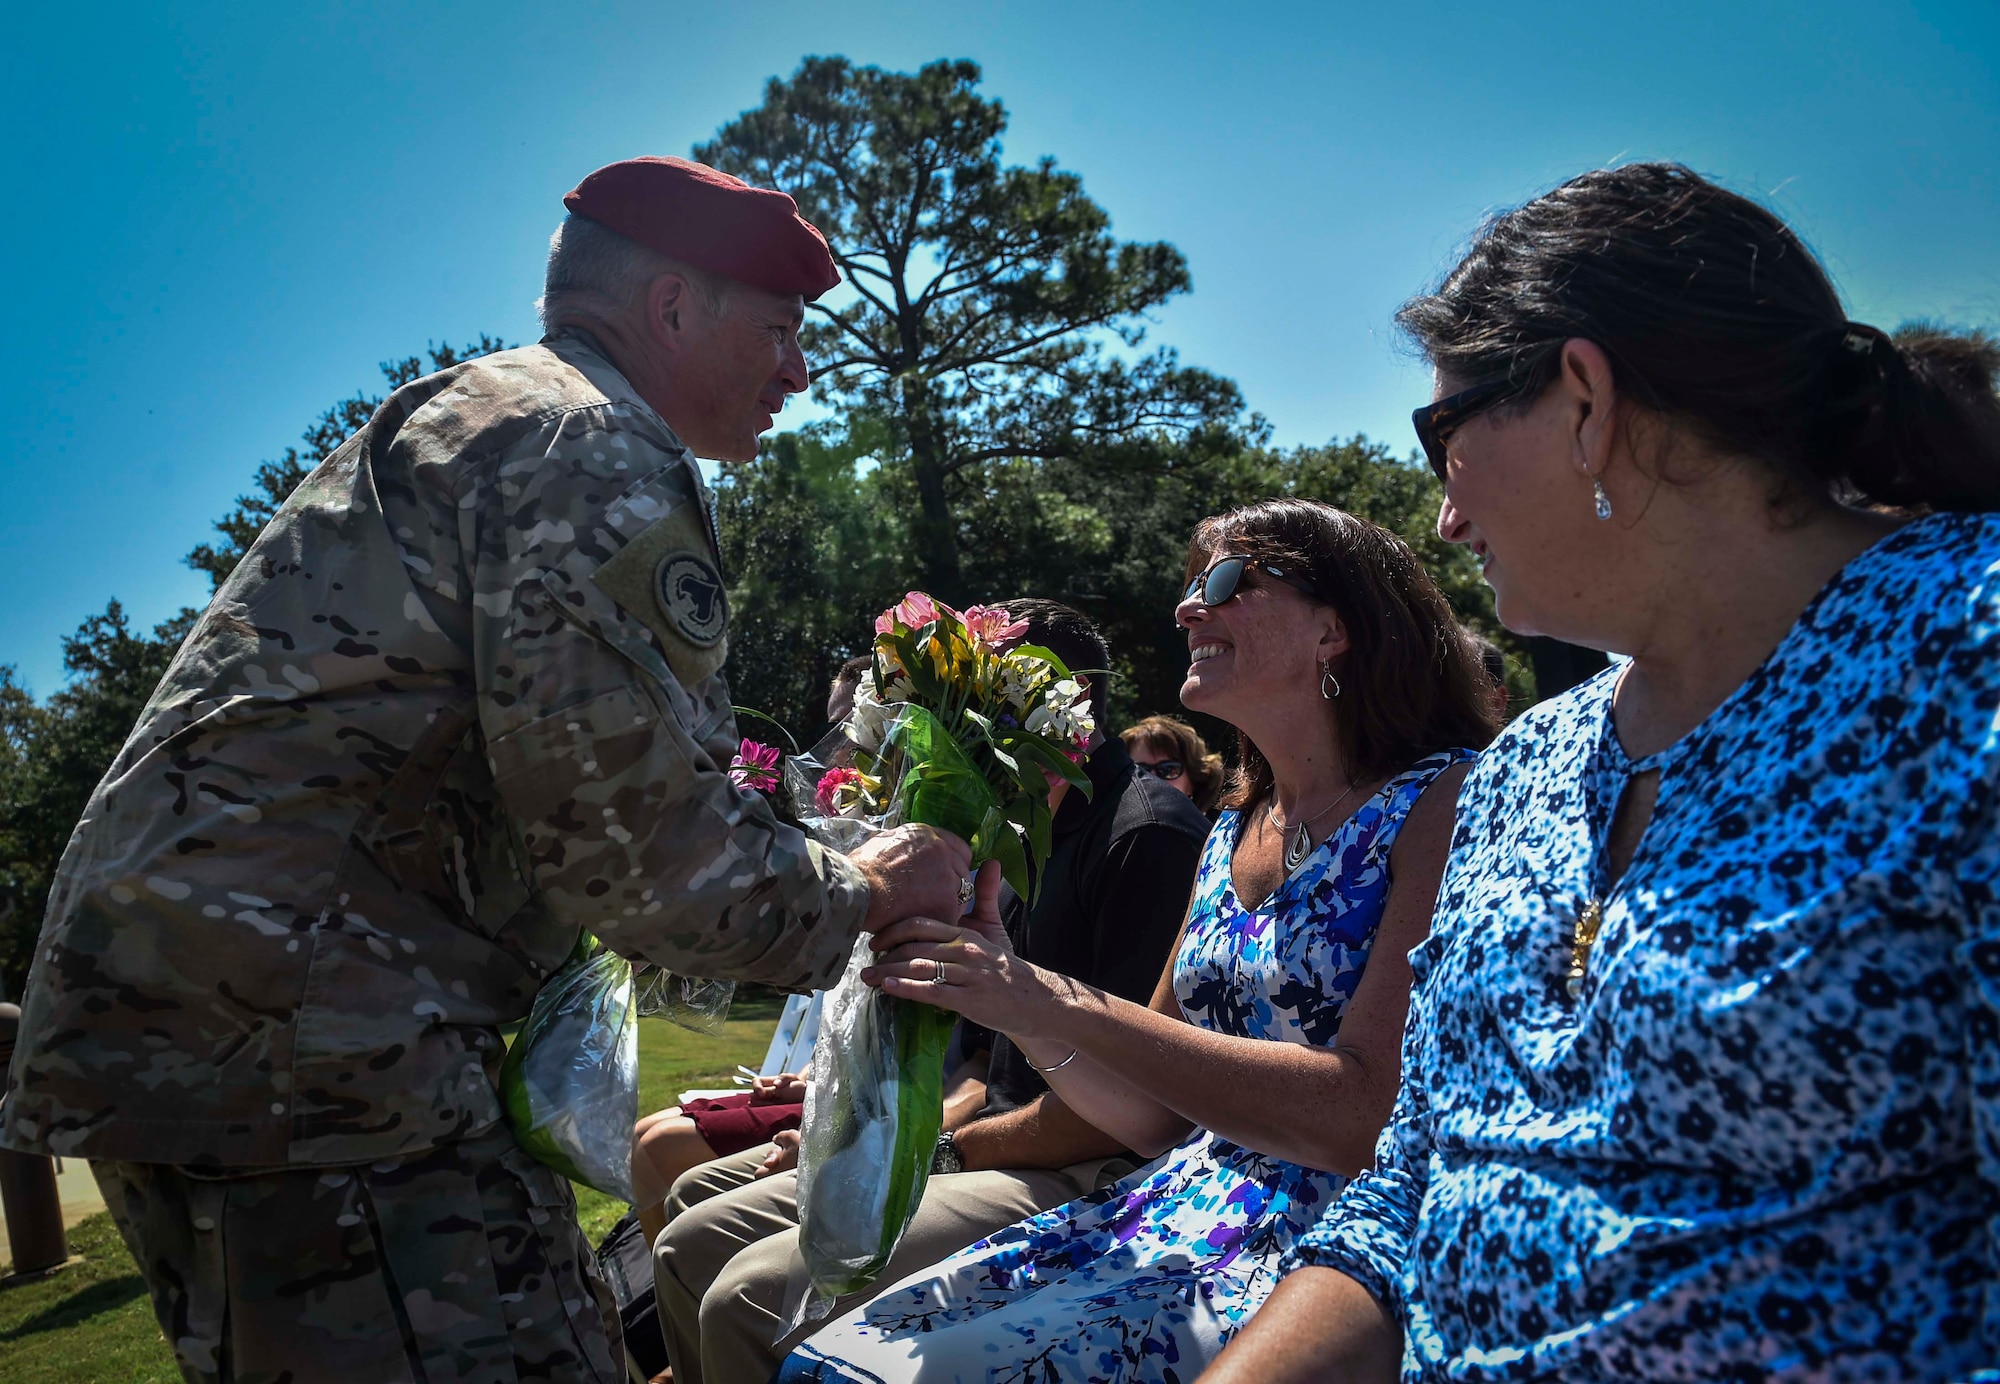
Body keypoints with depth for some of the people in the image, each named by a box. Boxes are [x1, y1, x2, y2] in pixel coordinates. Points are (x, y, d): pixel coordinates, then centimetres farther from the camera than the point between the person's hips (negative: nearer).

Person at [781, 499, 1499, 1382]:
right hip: (1183, 1215, 7)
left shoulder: (1443, 801, -10)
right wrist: (1012, 992, -4)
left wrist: (1065, 1005, -23)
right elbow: (1154, 1117, 13)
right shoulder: (1234, 830, 13)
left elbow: (1368, 1113, -21)